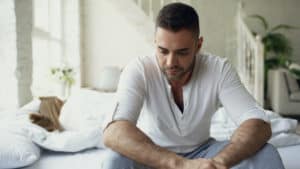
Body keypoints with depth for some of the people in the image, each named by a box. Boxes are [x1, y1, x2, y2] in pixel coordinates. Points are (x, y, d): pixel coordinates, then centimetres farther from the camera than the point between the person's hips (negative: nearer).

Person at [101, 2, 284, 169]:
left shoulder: (219, 69, -19)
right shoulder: (139, 70, -25)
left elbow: (260, 124, -27)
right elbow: (113, 132, -40)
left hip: (200, 152, 1)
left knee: (266, 154, -23)